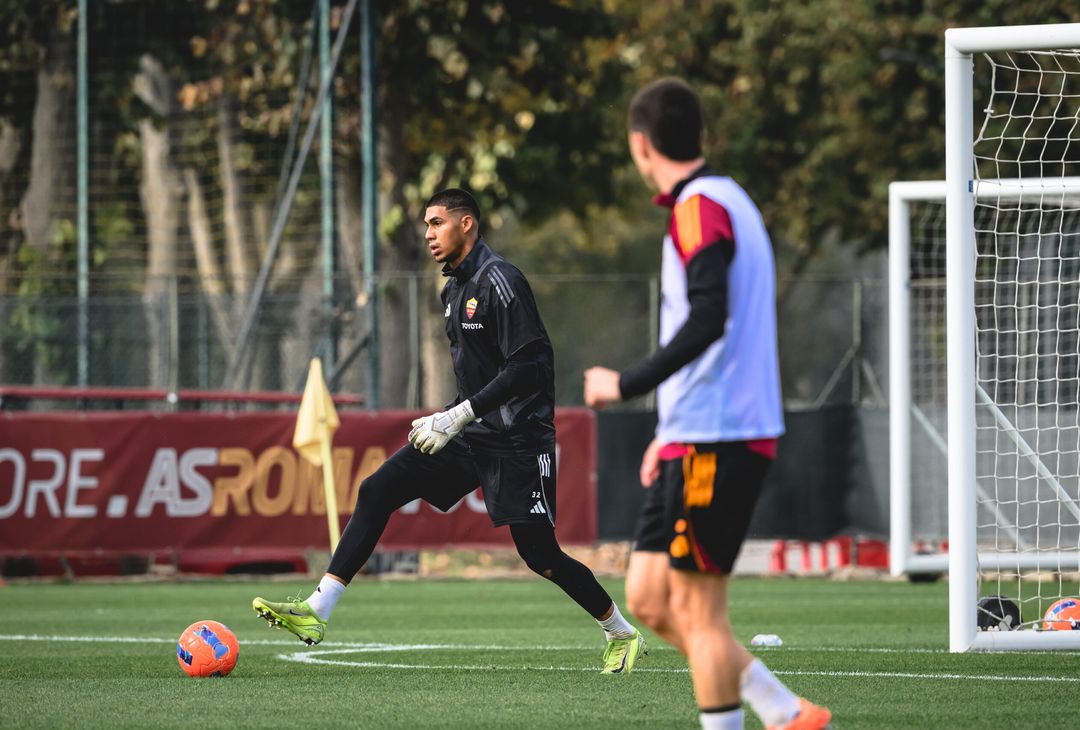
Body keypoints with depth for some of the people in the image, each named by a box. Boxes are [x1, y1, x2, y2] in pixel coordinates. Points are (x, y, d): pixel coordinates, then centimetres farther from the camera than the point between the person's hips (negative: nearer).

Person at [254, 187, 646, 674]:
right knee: (376, 492, -4)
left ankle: (622, 634, 15)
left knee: (539, 556, -6)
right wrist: (446, 420, 16)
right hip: (470, 433, 9)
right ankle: (316, 613, -8)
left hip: (516, 438, -9)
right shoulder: (453, 290, 14)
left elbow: (527, 367, -21)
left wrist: (460, 415, -23)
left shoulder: (498, 282, -14)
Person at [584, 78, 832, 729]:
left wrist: (627, 385, -17)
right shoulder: (730, 200, 18)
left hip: (716, 442, -9)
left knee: (699, 609, -6)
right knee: (650, 600, 10)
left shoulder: (700, 207, -11)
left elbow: (707, 321, -24)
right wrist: (672, 429, 26)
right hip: (698, 438, 9)